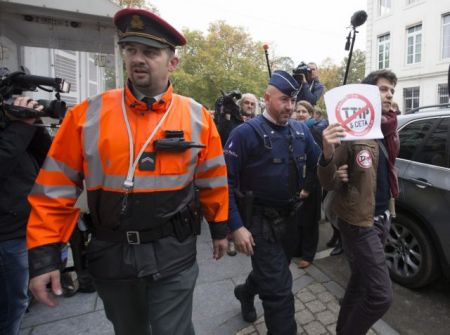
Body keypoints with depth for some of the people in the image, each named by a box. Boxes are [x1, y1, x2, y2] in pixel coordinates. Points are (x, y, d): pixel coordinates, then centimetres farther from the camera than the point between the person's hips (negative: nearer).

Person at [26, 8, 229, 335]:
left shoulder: (197, 117, -6)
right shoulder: (87, 114, -6)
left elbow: (212, 181, 3)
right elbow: (56, 188, -1)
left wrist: (219, 228, 11)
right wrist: (44, 254, -2)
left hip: (173, 253, -1)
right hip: (111, 253, 2)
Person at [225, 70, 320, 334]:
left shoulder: (301, 130, 2)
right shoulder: (246, 133, -16)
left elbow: (316, 164, 8)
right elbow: (225, 181, -17)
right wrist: (236, 226, -21)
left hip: (290, 215, 7)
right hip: (260, 219, -6)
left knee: (272, 271, 27)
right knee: (279, 288, -3)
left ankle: (246, 292, 56)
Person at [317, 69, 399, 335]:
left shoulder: (388, 130, 7)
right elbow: (330, 184, -17)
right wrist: (328, 155, -36)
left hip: (383, 217, 8)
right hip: (359, 221, -8)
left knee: (360, 283, 21)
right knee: (381, 295, -6)